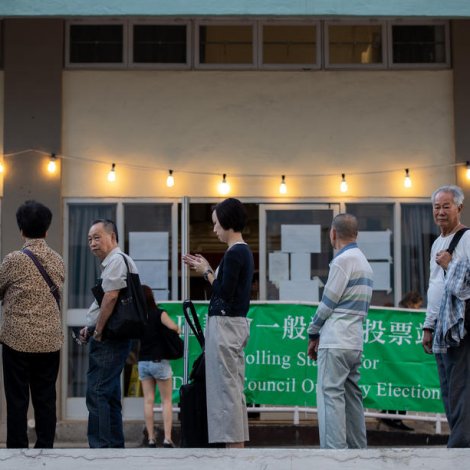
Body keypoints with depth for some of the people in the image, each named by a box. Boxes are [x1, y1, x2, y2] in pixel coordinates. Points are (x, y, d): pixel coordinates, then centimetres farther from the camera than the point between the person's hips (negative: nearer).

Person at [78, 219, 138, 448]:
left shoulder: (116, 260, -11)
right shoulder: (111, 262, 22)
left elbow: (110, 296, -21)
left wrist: (98, 331, -14)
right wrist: (91, 327, 14)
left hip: (107, 338, -11)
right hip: (112, 338, 11)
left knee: (97, 394, -12)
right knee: (110, 395, 13)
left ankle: (100, 446, -14)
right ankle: (115, 446, 18)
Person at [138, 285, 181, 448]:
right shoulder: (158, 313, -9)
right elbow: (173, 327, -22)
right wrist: (178, 330, -2)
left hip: (143, 362, 3)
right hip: (159, 361, -3)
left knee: (148, 401, 5)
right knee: (166, 400, 3)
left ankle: (151, 438, 1)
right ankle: (167, 438, -6)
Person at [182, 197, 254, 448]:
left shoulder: (234, 253, -15)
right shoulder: (244, 251, 15)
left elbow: (225, 293, -18)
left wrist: (206, 272, -4)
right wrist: (207, 269, 15)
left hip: (225, 324, -10)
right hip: (236, 323, 10)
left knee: (225, 387, -7)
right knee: (234, 388, 11)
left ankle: (234, 447, -5)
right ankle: (237, 446, 15)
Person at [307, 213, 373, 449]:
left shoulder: (343, 260, -10)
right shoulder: (364, 262, 18)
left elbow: (328, 302, -11)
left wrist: (313, 334, 2)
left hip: (336, 343, -9)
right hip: (355, 343, 9)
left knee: (331, 396, -11)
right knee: (352, 397, 11)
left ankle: (335, 450, -16)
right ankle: (358, 449, 13)